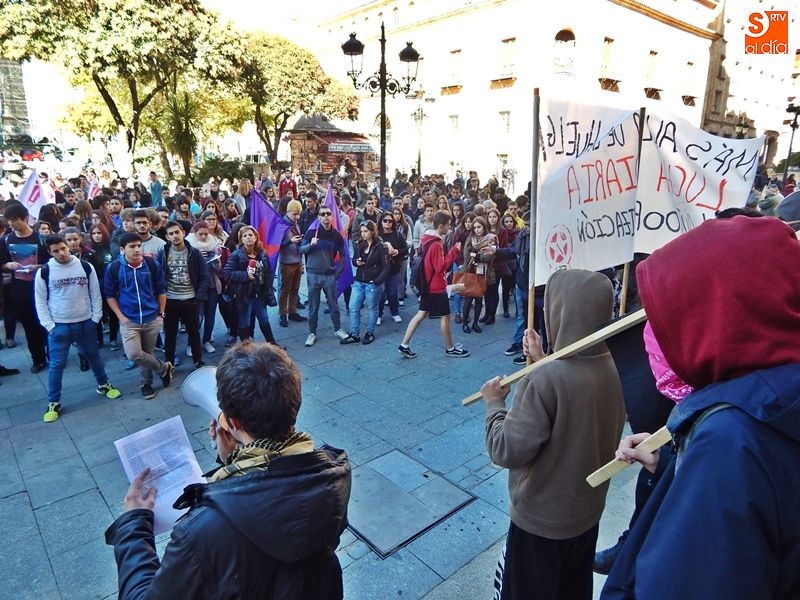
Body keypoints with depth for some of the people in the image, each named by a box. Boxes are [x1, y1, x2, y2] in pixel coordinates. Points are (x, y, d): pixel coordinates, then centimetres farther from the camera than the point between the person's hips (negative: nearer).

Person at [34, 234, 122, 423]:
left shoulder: (86, 266, -4)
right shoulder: (44, 272, -7)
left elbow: (95, 294, 2)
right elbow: (40, 301, -1)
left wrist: (96, 318, -3)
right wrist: (49, 325, -7)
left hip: (86, 323, 1)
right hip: (59, 326, -1)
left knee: (94, 355, 17)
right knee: (57, 364, 3)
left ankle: (103, 385, 37)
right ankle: (54, 403, 16)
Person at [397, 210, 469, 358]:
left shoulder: (427, 239, 7)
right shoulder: (436, 245, -23)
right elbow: (441, 267, -22)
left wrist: (452, 253, 9)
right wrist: (454, 252, -21)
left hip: (428, 284, 9)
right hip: (436, 287, -9)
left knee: (421, 314, 12)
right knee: (445, 316, 5)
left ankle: (404, 345, 12)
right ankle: (450, 349, 19)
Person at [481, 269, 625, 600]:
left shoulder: (547, 379, -32)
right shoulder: (609, 367, -9)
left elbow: (508, 451, -27)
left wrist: (494, 403, -12)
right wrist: (543, 364, 3)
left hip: (541, 520, -6)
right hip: (588, 511, 6)